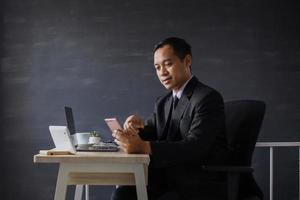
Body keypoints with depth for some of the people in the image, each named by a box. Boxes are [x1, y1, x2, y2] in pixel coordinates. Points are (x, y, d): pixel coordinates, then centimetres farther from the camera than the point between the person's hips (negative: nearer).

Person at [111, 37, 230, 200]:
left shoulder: (208, 98, -11)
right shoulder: (162, 103, 16)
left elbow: (195, 147, -23)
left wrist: (144, 147, -33)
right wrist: (137, 127, -12)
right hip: (168, 181, 7)